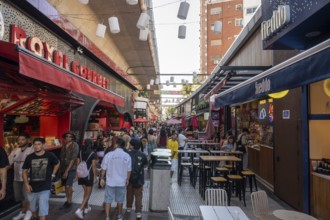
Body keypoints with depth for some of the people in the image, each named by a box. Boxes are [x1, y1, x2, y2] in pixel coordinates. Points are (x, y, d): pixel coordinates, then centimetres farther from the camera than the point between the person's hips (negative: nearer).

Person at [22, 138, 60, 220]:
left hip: (45, 187, -3)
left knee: (43, 207, -7)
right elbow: (25, 171, 3)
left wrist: (53, 174, 3)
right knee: (32, 206, 22)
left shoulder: (49, 155, -9)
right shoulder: (29, 157, -5)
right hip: (32, 187, 4)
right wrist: (26, 184, -4)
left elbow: (57, 163, 10)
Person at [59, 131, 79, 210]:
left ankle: (70, 202, 8)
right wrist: (61, 169, 7)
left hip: (71, 169, -5)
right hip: (63, 168, 5)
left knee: (68, 186, -10)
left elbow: (73, 159, -15)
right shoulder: (64, 145, 7)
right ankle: (67, 200, 26)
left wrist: (67, 171, -16)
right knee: (66, 186, 12)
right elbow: (61, 157, 11)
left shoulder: (75, 146, -11)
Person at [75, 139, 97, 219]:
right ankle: (80, 210, -8)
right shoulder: (93, 154, -13)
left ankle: (86, 207, 35)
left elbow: (78, 164, 6)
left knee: (85, 192, 23)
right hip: (89, 175, -6)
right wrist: (95, 177, -4)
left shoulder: (80, 152, 2)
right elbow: (93, 166, -12)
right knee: (88, 194, 5)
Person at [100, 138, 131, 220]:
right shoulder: (127, 156, -7)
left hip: (110, 181, -1)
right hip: (122, 182, 2)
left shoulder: (109, 154, -12)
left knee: (108, 200, 13)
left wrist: (102, 178, 7)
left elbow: (103, 168, -6)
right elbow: (129, 170, -2)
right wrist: (127, 179, 13)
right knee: (120, 200, 18)